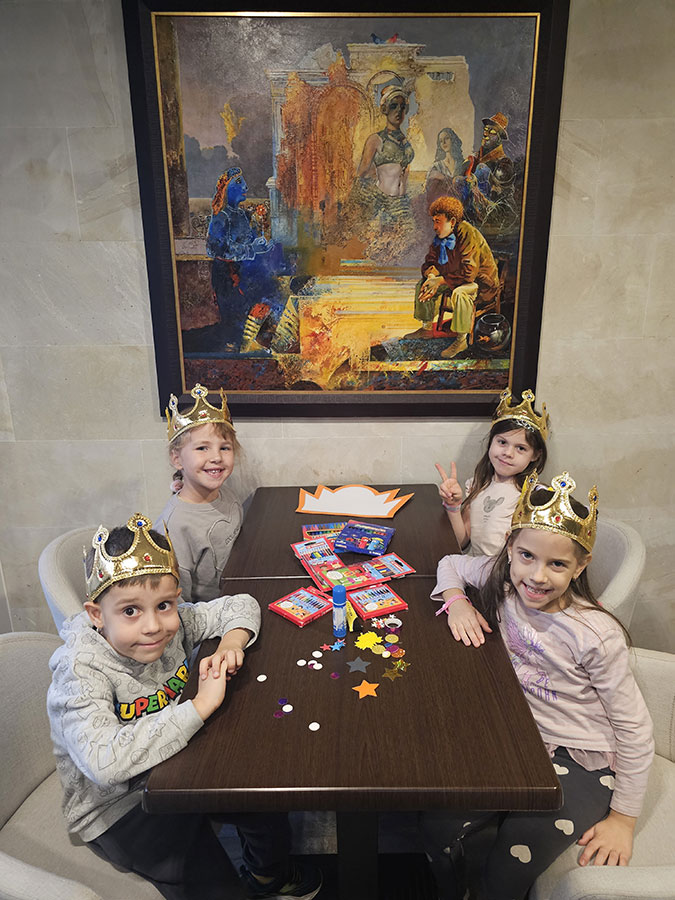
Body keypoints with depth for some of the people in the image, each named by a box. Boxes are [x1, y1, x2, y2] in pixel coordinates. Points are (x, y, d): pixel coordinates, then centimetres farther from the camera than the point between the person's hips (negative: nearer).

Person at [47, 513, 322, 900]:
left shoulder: (172, 622, -14)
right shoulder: (81, 672, -29)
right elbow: (104, 761, -43)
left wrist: (230, 645, -23)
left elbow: (240, 605, -1)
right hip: (116, 807, -5)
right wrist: (201, 706, -39)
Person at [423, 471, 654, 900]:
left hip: (576, 760, -4)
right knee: (438, 824, -11)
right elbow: (451, 564, 9)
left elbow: (635, 727, -12)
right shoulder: (501, 579, -11)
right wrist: (457, 602, -12)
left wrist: (623, 817, -6)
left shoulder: (597, 635, -22)